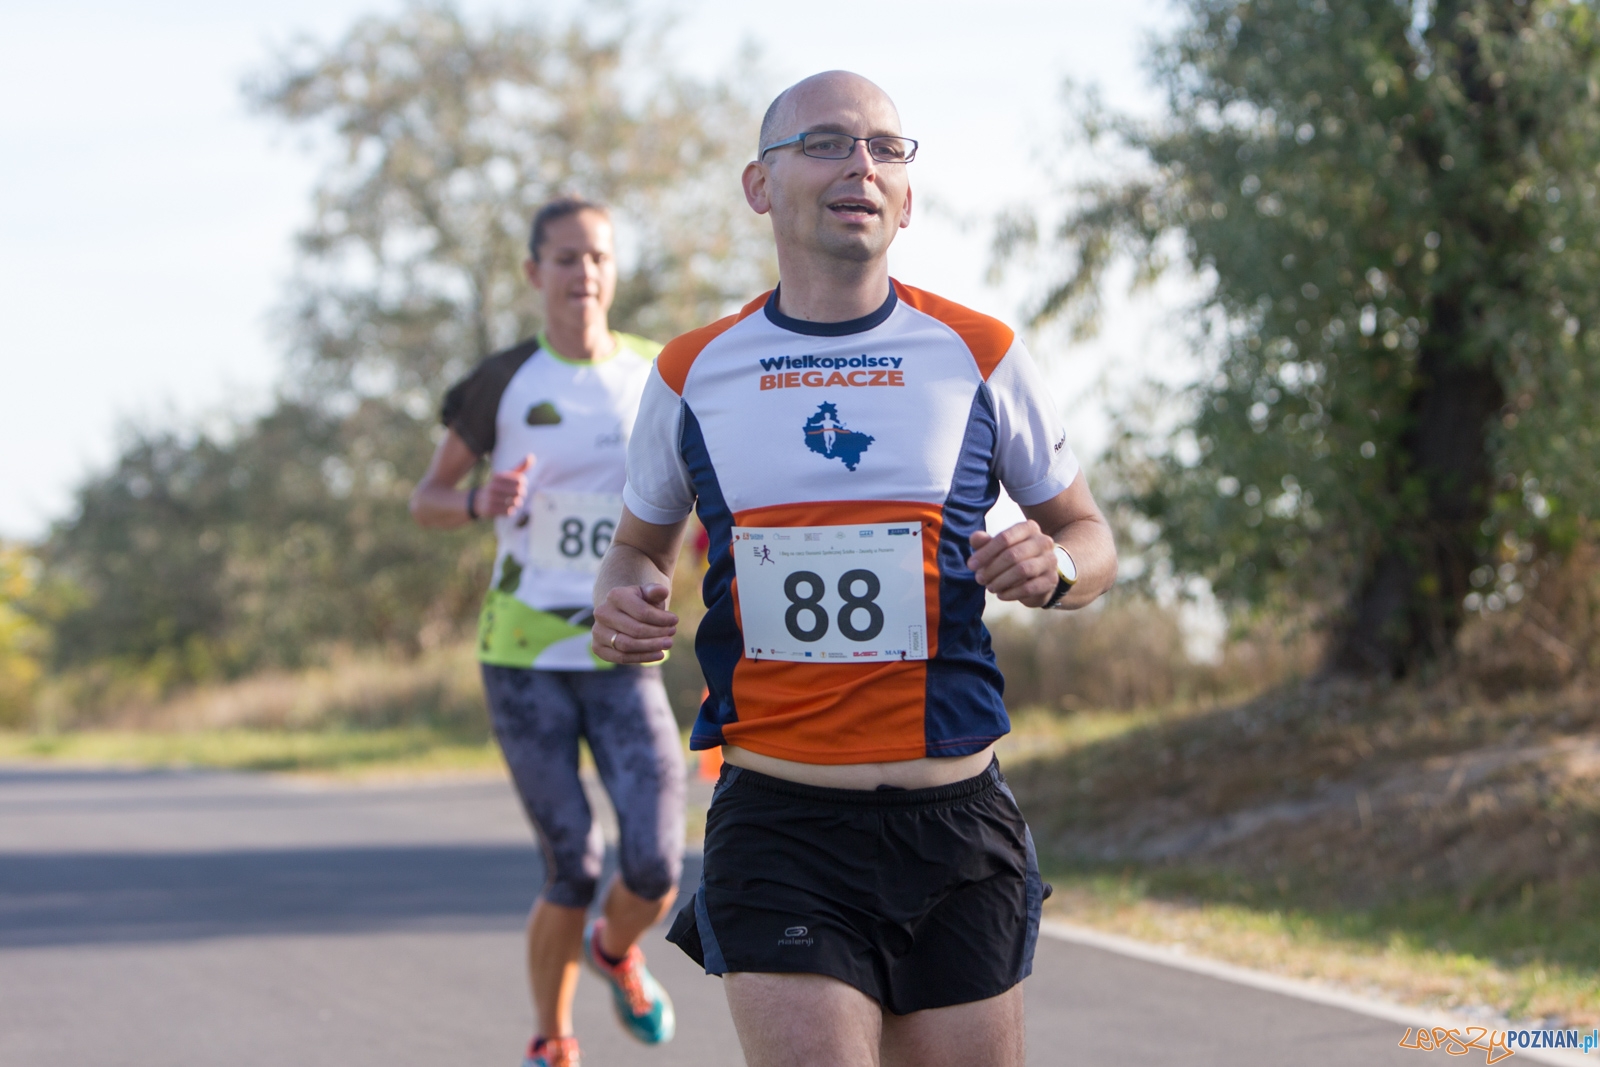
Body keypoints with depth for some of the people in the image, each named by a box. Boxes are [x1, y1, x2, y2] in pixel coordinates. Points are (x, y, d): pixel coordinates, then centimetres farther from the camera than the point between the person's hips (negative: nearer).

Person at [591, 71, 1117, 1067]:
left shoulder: (981, 356, 4)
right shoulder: (694, 374, 5)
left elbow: (1090, 533, 14)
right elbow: (642, 544, 20)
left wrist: (1053, 564, -9)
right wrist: (622, 601, -3)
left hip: (955, 825, 1)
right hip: (777, 826, -1)